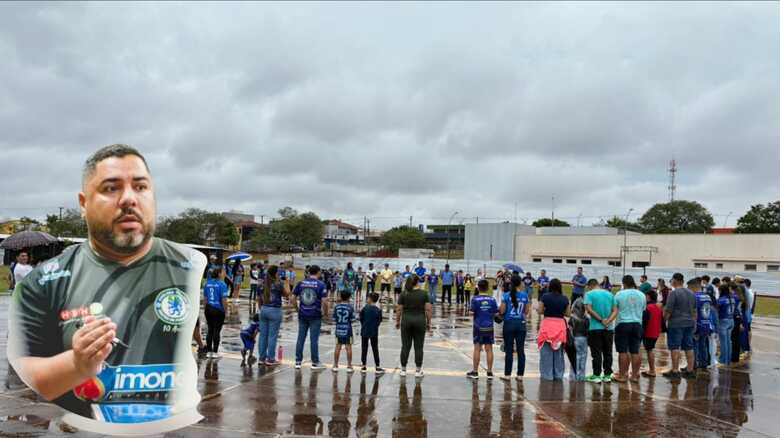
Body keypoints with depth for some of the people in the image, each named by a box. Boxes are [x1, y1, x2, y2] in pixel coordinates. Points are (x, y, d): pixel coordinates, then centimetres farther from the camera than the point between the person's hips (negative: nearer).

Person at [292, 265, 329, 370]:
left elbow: (293, 299, 3)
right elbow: (324, 301, -14)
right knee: (314, 339, 4)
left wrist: (298, 309, 15)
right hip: (315, 316, -3)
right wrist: (325, 312, 2)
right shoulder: (321, 285, -7)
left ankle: (298, 361, 13)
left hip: (302, 315, 3)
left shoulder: (301, 283, 3)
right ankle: (315, 363, 13)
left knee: (300, 338, 9)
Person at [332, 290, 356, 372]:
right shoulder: (350, 307, -9)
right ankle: (349, 366, 8)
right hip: (347, 330, -2)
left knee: (338, 347, 9)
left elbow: (334, 320, -1)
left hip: (338, 330, 2)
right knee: (348, 347, 4)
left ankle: (335, 365, 14)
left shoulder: (336, 307, -3)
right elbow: (352, 320, -8)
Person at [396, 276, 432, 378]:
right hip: (420, 321, -1)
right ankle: (418, 371, 9)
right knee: (418, 347, 5)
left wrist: (397, 321, 9)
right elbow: (428, 309, -5)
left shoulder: (404, 294, -1)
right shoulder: (424, 294, -1)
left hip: (406, 321, 1)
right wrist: (428, 322, 3)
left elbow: (399, 310, -2)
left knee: (405, 346, 6)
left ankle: (403, 370, 11)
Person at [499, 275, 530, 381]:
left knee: (509, 350, 4)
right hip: (521, 324, 2)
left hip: (509, 324, -2)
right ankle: (520, 374, 11)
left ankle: (507, 374, 7)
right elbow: (527, 311, 4)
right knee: (521, 350, 7)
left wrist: (499, 311, 13)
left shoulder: (506, 295, -8)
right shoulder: (525, 295, -1)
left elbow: (502, 311, -8)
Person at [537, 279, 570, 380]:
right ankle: (558, 375, 18)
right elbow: (568, 314, 5)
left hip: (547, 324, -2)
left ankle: (547, 375, 5)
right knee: (558, 352, 13)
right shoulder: (565, 299, 0)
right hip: (560, 324, 3)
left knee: (547, 352, 4)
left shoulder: (545, 297, -7)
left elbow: (540, 311, -4)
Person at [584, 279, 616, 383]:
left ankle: (596, 375, 2)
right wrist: (608, 321, -10)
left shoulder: (589, 294, -3)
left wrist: (601, 320, -13)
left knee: (596, 353, 0)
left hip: (595, 328, -4)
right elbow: (615, 311, 2)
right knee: (607, 352, 11)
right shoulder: (610, 294, 10)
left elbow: (589, 309, -16)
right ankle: (607, 375, 15)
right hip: (609, 328, 4)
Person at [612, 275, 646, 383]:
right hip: (637, 324, 4)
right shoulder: (642, 295, 5)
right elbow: (643, 310, 15)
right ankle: (635, 375, 12)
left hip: (623, 324, -4)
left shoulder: (619, 294, -7)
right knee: (635, 351, 7)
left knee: (623, 351, 1)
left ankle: (622, 375, 4)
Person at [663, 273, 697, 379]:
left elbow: (668, 310, -14)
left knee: (675, 347, -4)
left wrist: (665, 319, -1)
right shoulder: (691, 293, 12)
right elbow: (694, 310, 18)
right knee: (689, 347, 11)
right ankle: (690, 371, 14)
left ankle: (675, 371, -3)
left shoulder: (674, 293, -12)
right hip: (690, 323, 7)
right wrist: (694, 321, 25)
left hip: (676, 324, -7)